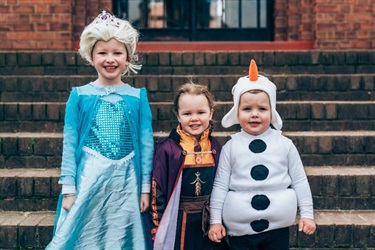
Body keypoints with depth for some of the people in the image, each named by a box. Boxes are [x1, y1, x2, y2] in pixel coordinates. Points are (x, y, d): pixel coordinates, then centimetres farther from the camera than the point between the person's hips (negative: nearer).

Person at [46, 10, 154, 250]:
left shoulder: (138, 96, 2)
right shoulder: (79, 95, 1)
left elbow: (146, 143, 3)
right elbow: (70, 144, 1)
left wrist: (145, 188, 1)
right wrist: (68, 189, -2)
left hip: (126, 182, 1)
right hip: (88, 179, 0)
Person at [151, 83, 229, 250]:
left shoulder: (216, 148, 4)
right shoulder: (167, 149, -9)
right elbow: (157, 191, -8)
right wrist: (158, 229, -8)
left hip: (210, 226, 4)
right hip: (178, 225, -3)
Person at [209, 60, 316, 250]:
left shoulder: (285, 145, -1)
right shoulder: (231, 147, -2)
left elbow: (299, 181, 5)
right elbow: (220, 185, 0)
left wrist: (307, 214, 4)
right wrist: (215, 220, -1)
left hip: (278, 228, 1)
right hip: (240, 230, 0)